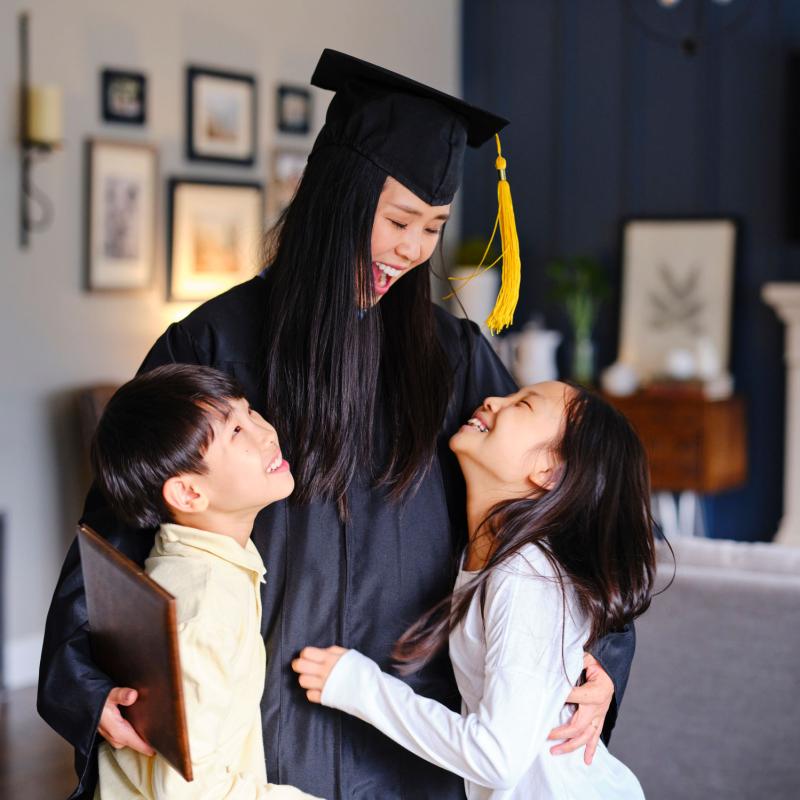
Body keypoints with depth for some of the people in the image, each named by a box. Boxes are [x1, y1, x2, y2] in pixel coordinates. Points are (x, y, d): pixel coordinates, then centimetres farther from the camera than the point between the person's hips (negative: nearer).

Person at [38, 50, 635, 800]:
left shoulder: (451, 356, 1)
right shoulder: (219, 344, -8)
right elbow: (120, 525, -7)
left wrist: (601, 654, -11)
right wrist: (91, 682, -19)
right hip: (264, 728, -2)